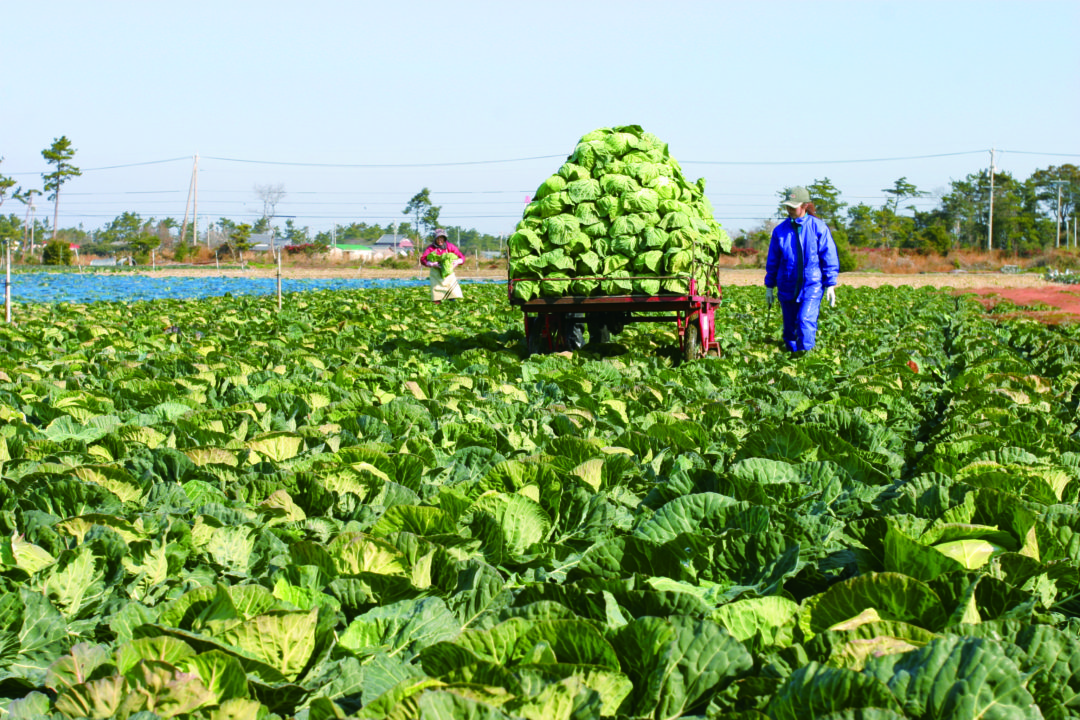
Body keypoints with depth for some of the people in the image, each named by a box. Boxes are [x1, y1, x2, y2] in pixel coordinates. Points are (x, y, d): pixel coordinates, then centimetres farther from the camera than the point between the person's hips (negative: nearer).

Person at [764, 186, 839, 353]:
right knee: (790, 328, 7)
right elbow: (772, 261, 14)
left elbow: (829, 257, 2)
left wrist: (831, 284, -1)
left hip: (812, 285, -3)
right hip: (787, 287, 3)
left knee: (805, 321, -19)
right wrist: (769, 286, 14)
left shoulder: (818, 228, -1)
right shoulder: (780, 231, 6)